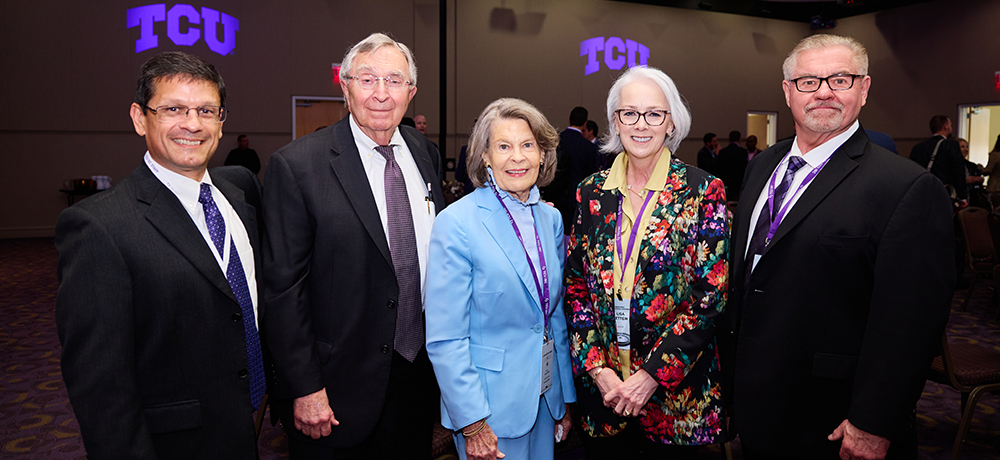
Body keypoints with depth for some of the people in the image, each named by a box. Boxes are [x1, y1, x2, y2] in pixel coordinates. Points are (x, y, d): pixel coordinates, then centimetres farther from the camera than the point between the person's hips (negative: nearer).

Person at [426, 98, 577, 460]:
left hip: (545, 399, 6)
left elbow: (556, 317, 10)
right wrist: (473, 424, -16)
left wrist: (566, 400, 11)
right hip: (491, 407, -5)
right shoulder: (456, 223, -16)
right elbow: (445, 338, -16)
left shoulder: (551, 218, 3)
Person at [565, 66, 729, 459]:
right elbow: (575, 286, 2)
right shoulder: (591, 192, 2)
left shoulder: (702, 191, -7)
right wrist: (597, 367, -8)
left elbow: (711, 295, -10)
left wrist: (652, 374, -14)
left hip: (675, 387, -2)